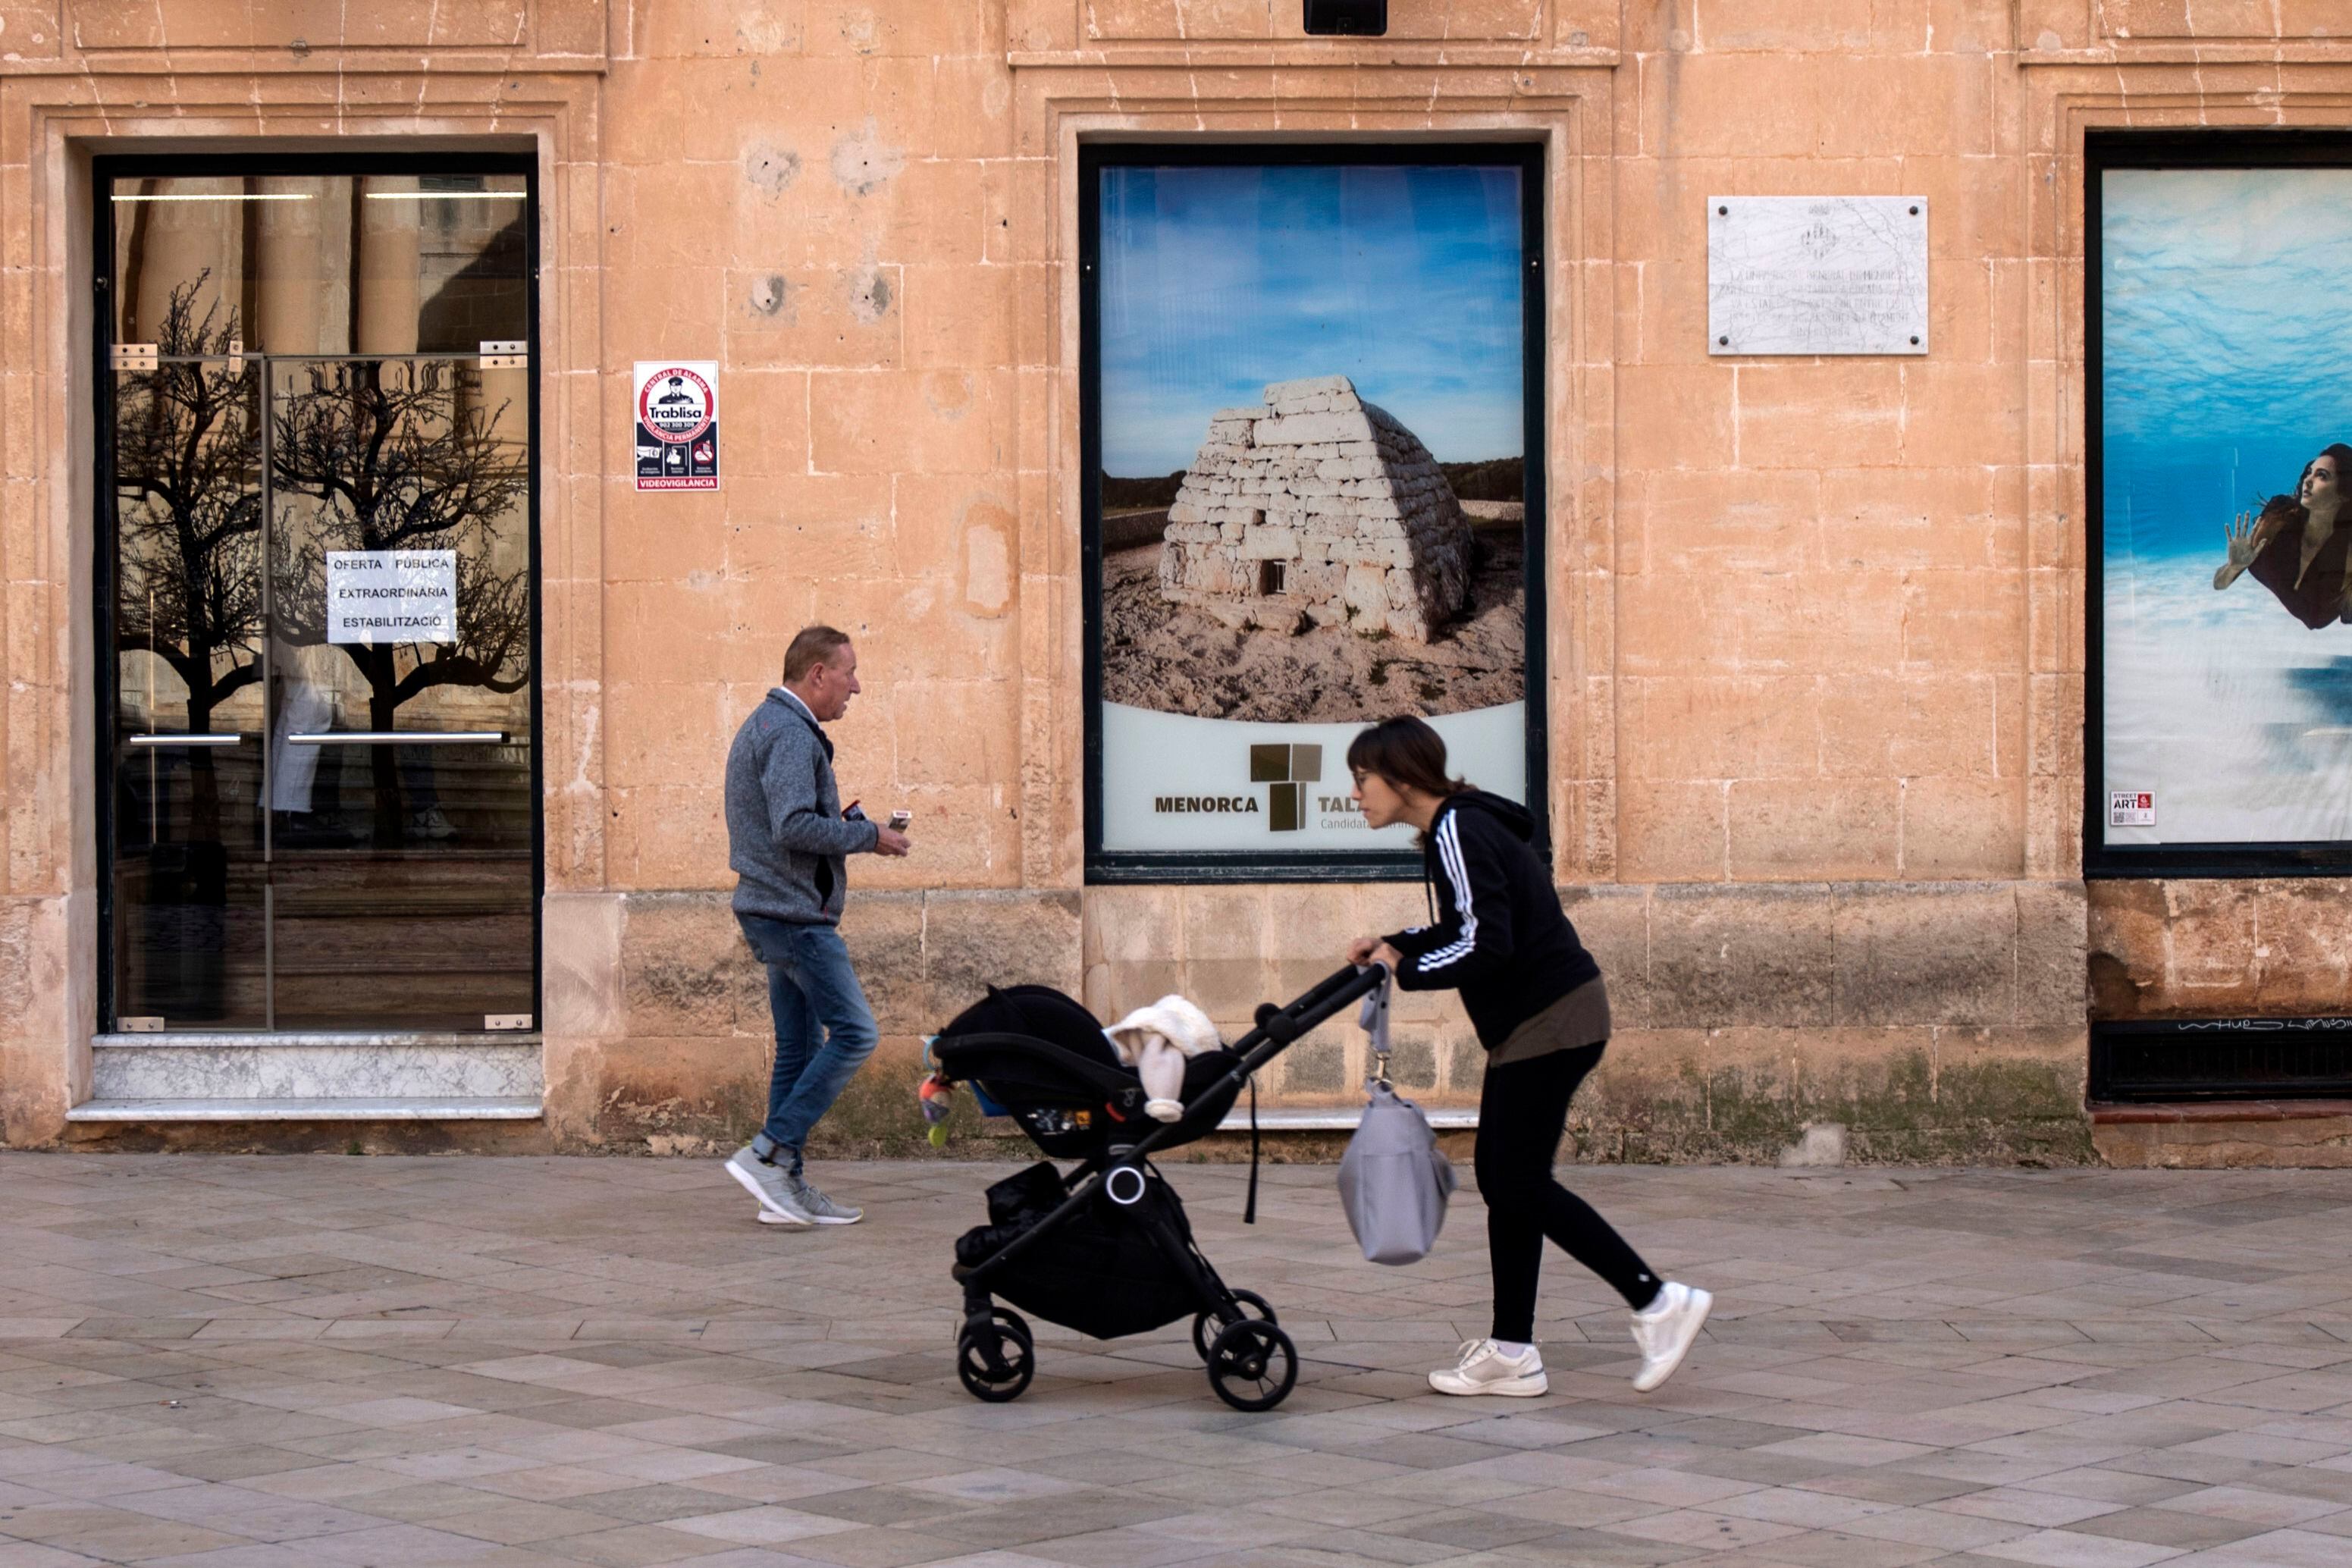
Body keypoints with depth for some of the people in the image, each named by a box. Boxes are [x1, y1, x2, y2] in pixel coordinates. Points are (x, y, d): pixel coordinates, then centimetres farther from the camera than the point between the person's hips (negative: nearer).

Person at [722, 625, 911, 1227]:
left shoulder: (767, 725, 19)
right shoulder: (790, 733, -15)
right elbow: (794, 827, -26)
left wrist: (850, 822, 11)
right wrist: (867, 836, -14)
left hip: (777, 911, 11)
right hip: (794, 912, -11)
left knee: (799, 1047, 11)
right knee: (854, 1032, -11)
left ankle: (786, 1186, 11)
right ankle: (769, 1152, -12)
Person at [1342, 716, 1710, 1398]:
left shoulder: (1459, 833, -17)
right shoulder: (1456, 826, 14)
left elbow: (1485, 947, -24)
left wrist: (1403, 969, -12)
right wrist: (1395, 943, 14)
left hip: (1552, 1019, -10)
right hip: (1536, 1020, 10)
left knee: (1521, 1184, -6)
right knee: (1503, 1178, 11)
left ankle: (1658, 1301, -4)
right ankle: (1511, 1352, 14)